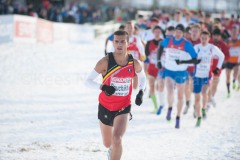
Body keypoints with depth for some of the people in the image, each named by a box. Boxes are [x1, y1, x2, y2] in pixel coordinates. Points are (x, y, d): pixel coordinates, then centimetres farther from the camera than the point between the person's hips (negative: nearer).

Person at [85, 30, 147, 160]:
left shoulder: (134, 63, -8)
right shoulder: (105, 62, -16)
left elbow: (142, 77, 15)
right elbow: (88, 81, -13)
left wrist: (140, 93, -3)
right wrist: (103, 87, -30)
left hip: (123, 108, 0)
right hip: (105, 107, 0)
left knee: (117, 140, -23)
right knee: (107, 144, 17)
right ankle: (112, 149, 56)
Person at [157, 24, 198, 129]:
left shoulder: (187, 44, -13)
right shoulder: (167, 41, -5)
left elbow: (195, 60, -14)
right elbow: (161, 46, 18)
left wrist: (183, 61, -27)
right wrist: (159, 60, 14)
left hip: (181, 72, -1)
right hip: (169, 70, 1)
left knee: (180, 96, 8)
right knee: (170, 91, -21)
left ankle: (178, 119, 22)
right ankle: (170, 108, 9)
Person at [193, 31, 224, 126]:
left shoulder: (213, 48, -3)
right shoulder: (196, 48, -5)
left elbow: (222, 56, 13)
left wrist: (218, 67, 7)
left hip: (207, 75, -1)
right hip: (197, 76, 1)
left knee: (204, 93, -20)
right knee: (197, 97, 2)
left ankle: (204, 109, 8)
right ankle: (199, 118, 13)